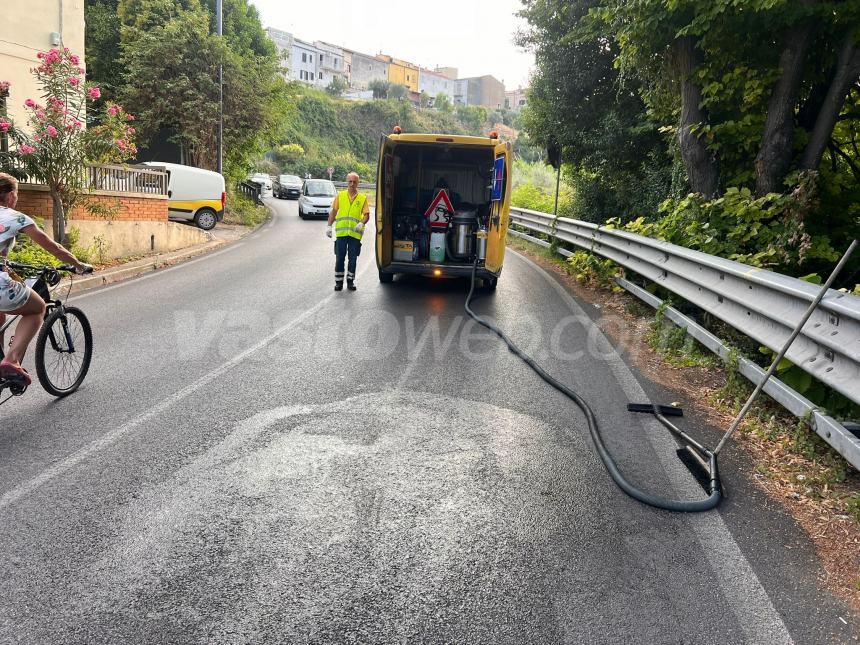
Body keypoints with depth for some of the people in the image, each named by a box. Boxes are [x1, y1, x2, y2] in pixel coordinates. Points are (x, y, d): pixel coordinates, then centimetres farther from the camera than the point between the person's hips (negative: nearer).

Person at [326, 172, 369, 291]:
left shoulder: (363, 198, 6)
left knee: (353, 259, 5)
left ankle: (350, 281, 16)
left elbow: (366, 214, 2)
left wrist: (362, 223, -17)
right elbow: (333, 212, 11)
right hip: (341, 232, 0)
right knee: (339, 258, 2)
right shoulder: (340, 195, 9)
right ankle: (338, 282, 10)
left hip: (355, 233, 0)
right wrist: (329, 226, 3)